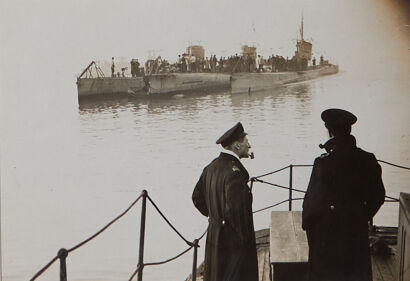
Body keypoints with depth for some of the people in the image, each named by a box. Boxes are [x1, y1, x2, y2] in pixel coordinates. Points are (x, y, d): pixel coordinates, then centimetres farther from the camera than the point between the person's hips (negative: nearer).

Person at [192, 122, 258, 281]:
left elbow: (197, 197, 15)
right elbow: (234, 209, -29)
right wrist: (243, 237, -18)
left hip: (214, 236, 9)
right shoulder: (235, 172, -23)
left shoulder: (212, 167, 4)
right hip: (233, 241, -9)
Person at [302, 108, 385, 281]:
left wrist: (306, 223, 2)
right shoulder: (368, 160, -7)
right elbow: (377, 197, 3)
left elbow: (313, 200, -16)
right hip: (357, 230, 4)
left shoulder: (323, 162, -21)